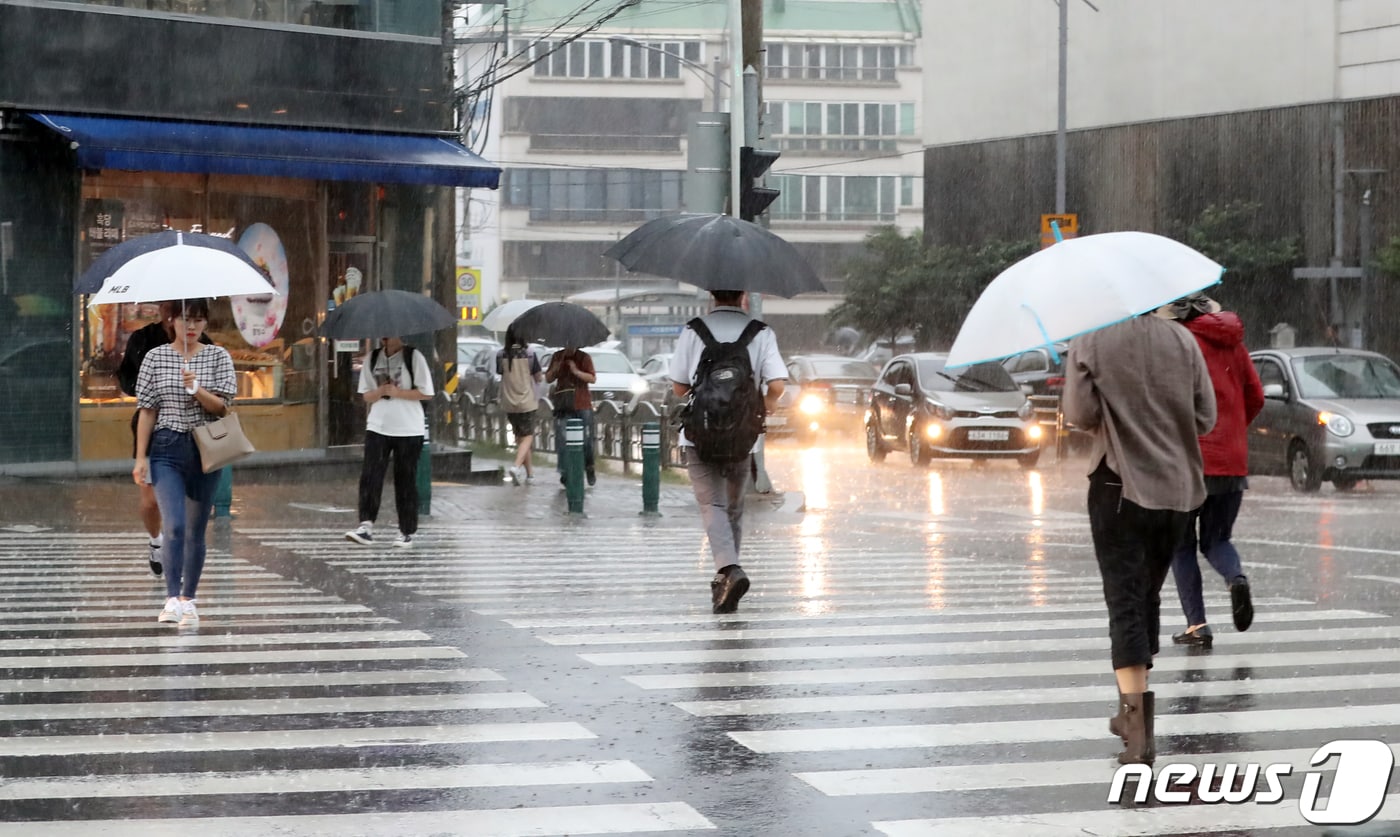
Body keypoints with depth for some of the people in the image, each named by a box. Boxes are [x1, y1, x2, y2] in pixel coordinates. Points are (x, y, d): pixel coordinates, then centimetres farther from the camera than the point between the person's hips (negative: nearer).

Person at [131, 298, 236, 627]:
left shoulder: (218, 356, 4)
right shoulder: (155, 357, 3)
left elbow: (222, 407, -1)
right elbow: (147, 411, 2)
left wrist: (197, 390, -20)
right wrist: (140, 457, -2)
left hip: (206, 450, 2)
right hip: (167, 448, -2)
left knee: (196, 530, 8)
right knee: (174, 525, -17)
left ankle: (188, 600, 18)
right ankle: (172, 599, -19)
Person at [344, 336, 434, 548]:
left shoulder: (413, 357, -4)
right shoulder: (372, 359, 9)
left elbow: (426, 393, -6)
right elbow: (366, 395, 10)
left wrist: (397, 392, -15)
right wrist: (381, 391, -12)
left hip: (408, 429, -3)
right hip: (378, 426, 3)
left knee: (406, 481, 3)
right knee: (370, 475, -11)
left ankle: (407, 532, 12)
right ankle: (366, 526, -14)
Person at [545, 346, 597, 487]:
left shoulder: (584, 357, 1)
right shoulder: (557, 357, 10)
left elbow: (592, 378, -6)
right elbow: (548, 379, 14)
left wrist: (576, 371, -19)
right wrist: (554, 370, -7)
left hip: (582, 405, -2)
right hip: (563, 406, 2)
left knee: (586, 439, 1)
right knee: (562, 439, -9)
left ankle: (589, 468, 22)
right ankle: (564, 472, -6)